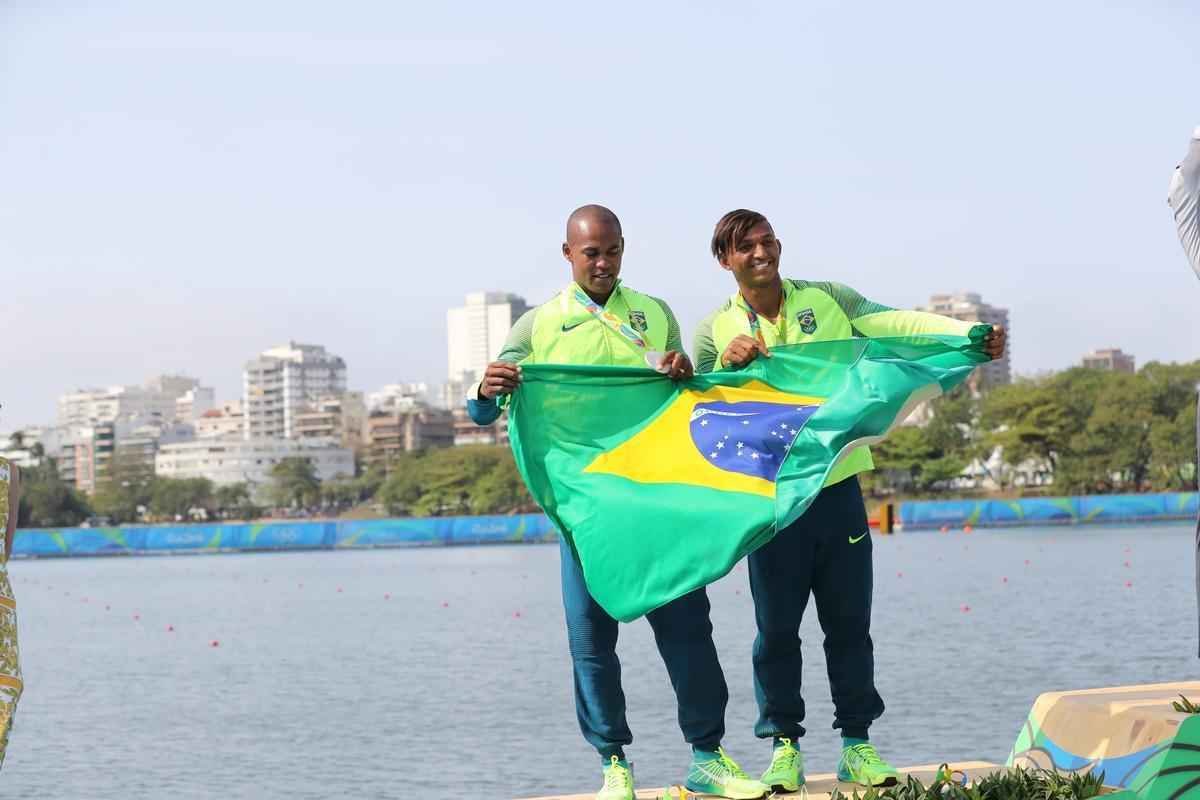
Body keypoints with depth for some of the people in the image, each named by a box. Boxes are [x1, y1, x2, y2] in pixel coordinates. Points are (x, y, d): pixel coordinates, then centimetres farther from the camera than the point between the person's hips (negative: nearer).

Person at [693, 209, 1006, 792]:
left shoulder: (825, 301, 3)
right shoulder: (716, 332, 1)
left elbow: (895, 323, -10)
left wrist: (969, 332, -24)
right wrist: (726, 366, -23)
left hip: (837, 487, 1)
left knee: (849, 622, 5)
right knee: (777, 627, 2)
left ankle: (857, 744, 13)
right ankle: (784, 746, 11)